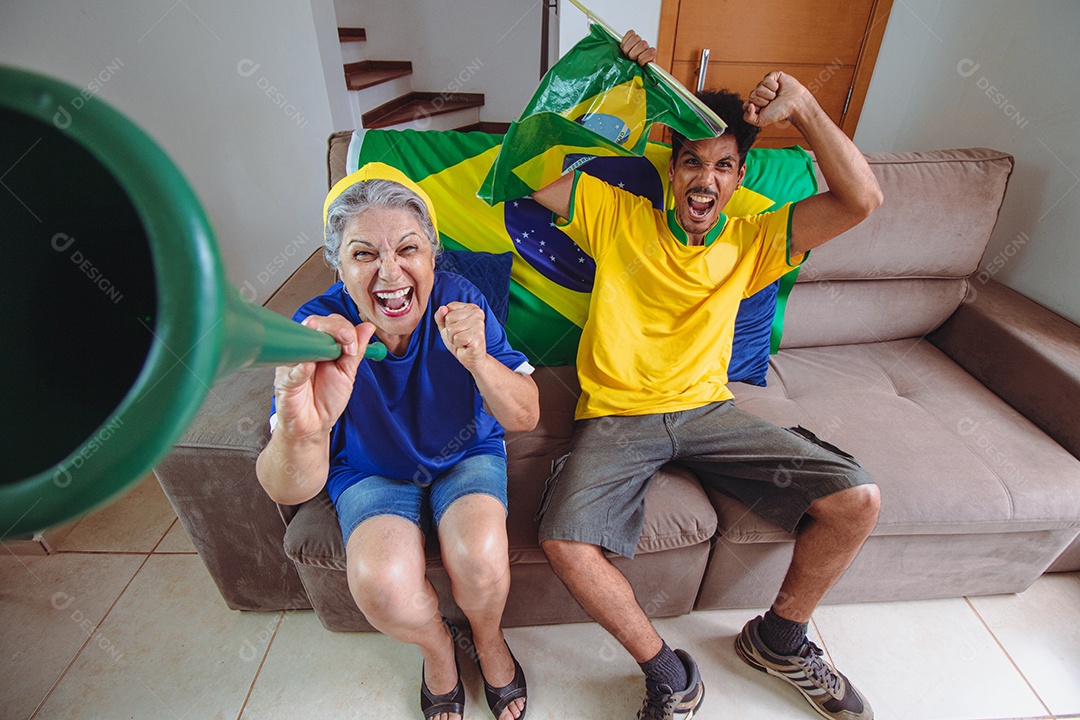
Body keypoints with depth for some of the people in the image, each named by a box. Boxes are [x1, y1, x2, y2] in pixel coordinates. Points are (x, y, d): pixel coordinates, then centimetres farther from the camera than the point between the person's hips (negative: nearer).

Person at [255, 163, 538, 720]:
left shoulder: (458, 300, -21)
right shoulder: (319, 330, -23)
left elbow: (526, 419, -21)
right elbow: (288, 493, -29)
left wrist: (478, 361, -43)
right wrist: (300, 429, -54)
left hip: (467, 455, 1)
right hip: (372, 471, 0)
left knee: (479, 556, -26)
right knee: (382, 583, -25)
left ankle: (488, 640, 13)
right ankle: (436, 648, 14)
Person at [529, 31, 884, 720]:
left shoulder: (751, 241, 8)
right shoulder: (615, 215, 3)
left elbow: (862, 199, -1)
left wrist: (803, 105, -7)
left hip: (707, 409, 3)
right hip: (615, 416, -2)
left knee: (857, 499, -10)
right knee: (566, 541, -28)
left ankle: (780, 638, 19)